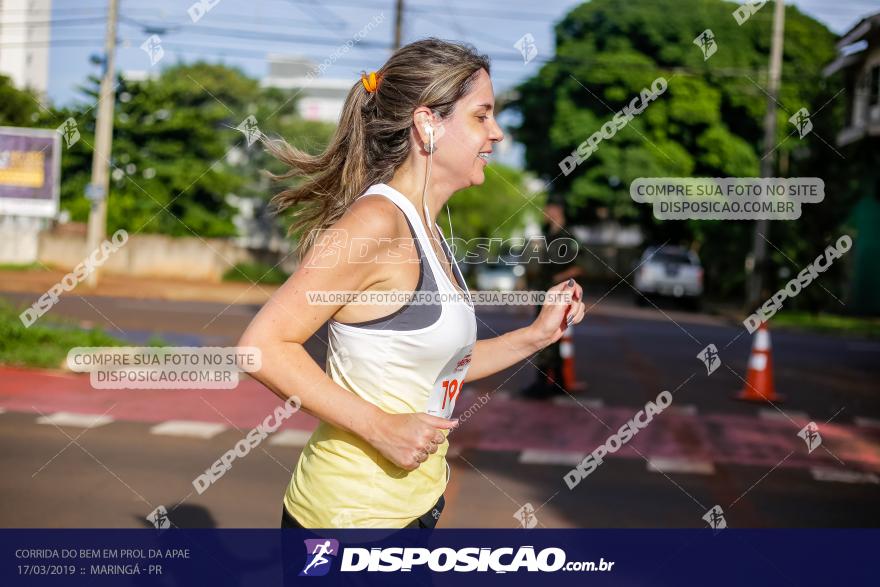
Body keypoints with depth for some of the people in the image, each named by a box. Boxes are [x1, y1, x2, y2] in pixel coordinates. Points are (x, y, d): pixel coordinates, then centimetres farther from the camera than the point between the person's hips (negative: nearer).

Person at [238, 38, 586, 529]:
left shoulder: (428, 231, 8)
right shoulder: (376, 222, -20)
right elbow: (263, 345, -23)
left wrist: (536, 336, 5)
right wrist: (381, 427, -24)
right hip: (351, 511, -9)